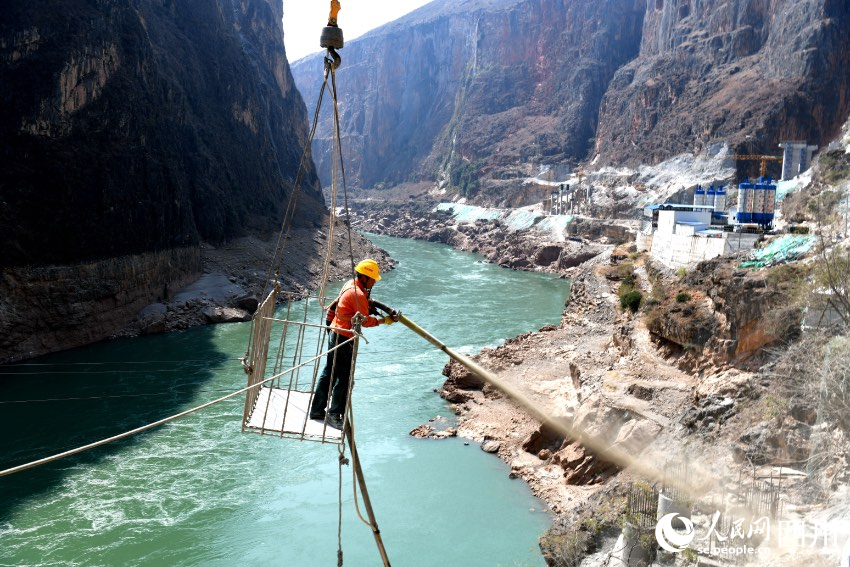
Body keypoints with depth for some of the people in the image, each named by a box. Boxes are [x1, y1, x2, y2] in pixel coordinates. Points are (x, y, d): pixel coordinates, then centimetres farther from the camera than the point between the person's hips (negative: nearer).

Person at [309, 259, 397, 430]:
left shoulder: (351, 286, 10)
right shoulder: (358, 294, -20)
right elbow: (365, 321, -16)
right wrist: (384, 320, -6)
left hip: (335, 334, 10)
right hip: (344, 339, -10)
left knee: (329, 373, 16)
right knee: (344, 378, -3)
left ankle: (317, 410, 25)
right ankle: (334, 415, 4)